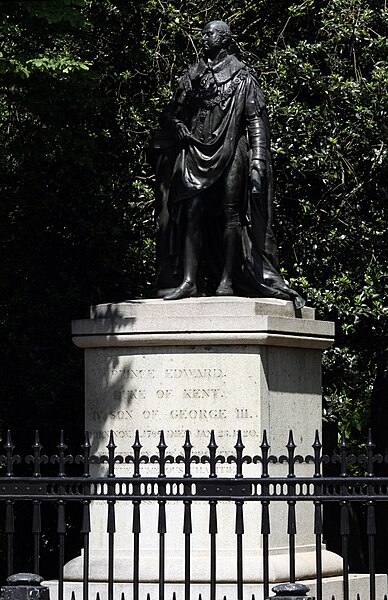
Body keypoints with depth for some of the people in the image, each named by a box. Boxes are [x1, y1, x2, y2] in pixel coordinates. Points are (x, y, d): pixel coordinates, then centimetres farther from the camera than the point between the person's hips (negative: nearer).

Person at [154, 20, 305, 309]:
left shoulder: (242, 77, 6)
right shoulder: (192, 76, 17)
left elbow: (256, 119, -1)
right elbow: (169, 114, 24)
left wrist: (258, 157, -11)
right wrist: (176, 126, 0)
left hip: (230, 151, -4)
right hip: (195, 151, 4)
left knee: (230, 214, -4)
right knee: (191, 213, -6)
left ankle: (227, 280, -3)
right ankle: (189, 280, -10)